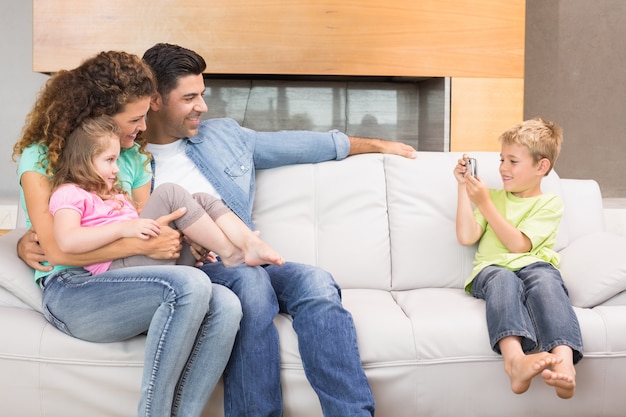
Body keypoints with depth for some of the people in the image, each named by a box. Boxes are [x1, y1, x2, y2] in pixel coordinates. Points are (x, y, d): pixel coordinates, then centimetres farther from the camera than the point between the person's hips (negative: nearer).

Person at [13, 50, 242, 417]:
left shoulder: (133, 156, 15)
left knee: (225, 306, -26)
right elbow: (56, 249, -12)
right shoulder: (41, 156, -1)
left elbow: (144, 229, 13)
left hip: (124, 282, 5)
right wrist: (142, 244, -17)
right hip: (69, 291, -5)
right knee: (190, 284, -33)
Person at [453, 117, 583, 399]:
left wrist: (485, 204, -5)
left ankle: (563, 361, -58)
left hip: (533, 265, -1)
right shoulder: (493, 196, 24)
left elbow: (519, 245, -5)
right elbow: (466, 237, 8)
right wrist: (463, 187, 8)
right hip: (493, 268, 1)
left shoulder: (550, 203, 12)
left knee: (545, 278, -36)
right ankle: (515, 359, -61)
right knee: (504, 279, -35)